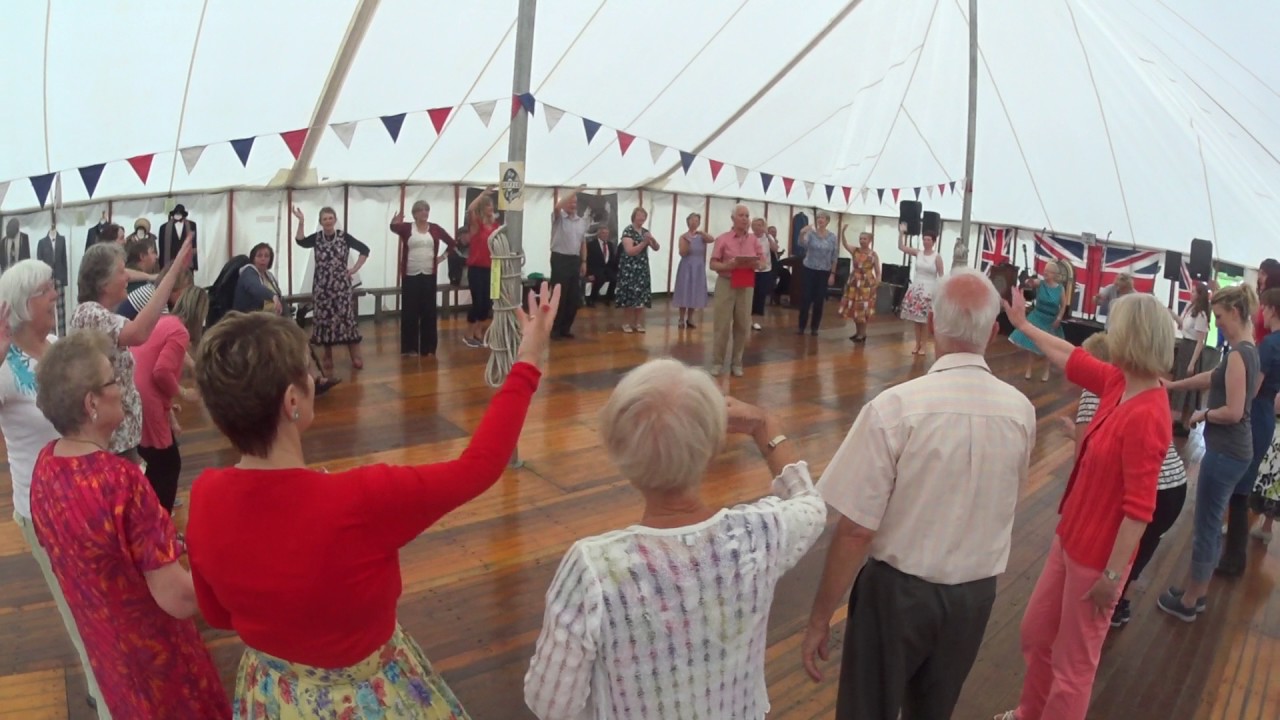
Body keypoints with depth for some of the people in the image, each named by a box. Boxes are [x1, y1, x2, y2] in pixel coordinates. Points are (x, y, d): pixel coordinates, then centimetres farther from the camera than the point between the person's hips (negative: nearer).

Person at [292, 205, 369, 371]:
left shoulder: (344, 237, -1)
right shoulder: (316, 238, 1)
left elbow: (365, 250, 2)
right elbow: (300, 241, -18)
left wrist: (354, 269, -2)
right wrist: (301, 222, -29)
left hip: (341, 285, -1)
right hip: (322, 286, 1)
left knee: (347, 318, -3)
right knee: (325, 320, 5)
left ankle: (355, 357, 4)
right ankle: (328, 358, 17)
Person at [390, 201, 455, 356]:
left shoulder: (435, 228, 6)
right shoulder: (407, 227, -2)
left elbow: (451, 243, 16)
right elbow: (394, 228, -24)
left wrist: (442, 257, 6)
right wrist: (394, 223, -45)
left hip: (429, 275, 2)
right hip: (410, 275, -2)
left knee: (429, 311, 6)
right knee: (410, 311, 3)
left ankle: (429, 347, 14)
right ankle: (410, 347, 11)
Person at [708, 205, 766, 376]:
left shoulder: (753, 240, 7)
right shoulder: (723, 238, -3)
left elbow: (763, 262, 9)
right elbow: (713, 264, -4)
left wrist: (755, 264, -14)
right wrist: (729, 265, -22)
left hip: (746, 286, 3)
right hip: (726, 284, -3)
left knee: (742, 325, 5)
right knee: (722, 324, -2)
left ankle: (737, 362, 16)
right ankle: (717, 362, 9)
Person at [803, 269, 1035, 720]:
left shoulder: (896, 407, -24)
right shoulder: (1021, 411, -9)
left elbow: (855, 531, -21)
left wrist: (820, 619, -11)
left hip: (898, 590, -4)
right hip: (975, 593, 4)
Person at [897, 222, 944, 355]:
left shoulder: (937, 257, -7)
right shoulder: (918, 252, 2)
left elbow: (941, 276, -6)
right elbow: (901, 247, -2)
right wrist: (901, 233, -14)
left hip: (929, 290, -3)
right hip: (916, 288, 4)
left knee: (925, 320, 2)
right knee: (916, 319, 8)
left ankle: (922, 345, 11)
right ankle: (917, 344, 18)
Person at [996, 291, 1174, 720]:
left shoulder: (1146, 417, -27)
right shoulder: (1118, 383, -3)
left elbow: (1139, 508, -26)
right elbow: (1070, 358, 16)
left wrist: (1112, 575, -21)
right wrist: (1023, 325, 26)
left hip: (1097, 556, -9)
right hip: (1071, 539, 9)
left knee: (1073, 662, 11)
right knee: (1035, 635, 25)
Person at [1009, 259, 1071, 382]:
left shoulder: (1061, 288, -8)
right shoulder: (1040, 283, -9)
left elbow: (1063, 305, -1)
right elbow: (1031, 283, -31)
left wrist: (1059, 318, -8)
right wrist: (1030, 280, -53)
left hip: (1051, 321, 0)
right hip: (1037, 318, 0)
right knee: (1030, 344, 4)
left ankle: (1046, 372, 25)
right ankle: (1029, 370, 17)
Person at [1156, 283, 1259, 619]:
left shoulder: (1237, 354, -20)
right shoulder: (1248, 351, 9)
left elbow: (1233, 412, -24)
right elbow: (1213, 378, 24)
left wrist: (1202, 415, -7)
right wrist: (1172, 385, 27)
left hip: (1226, 452, -9)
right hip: (1233, 451, 9)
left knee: (1205, 527, 3)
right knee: (1210, 524, 19)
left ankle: (1187, 602, 16)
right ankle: (1197, 593, 32)